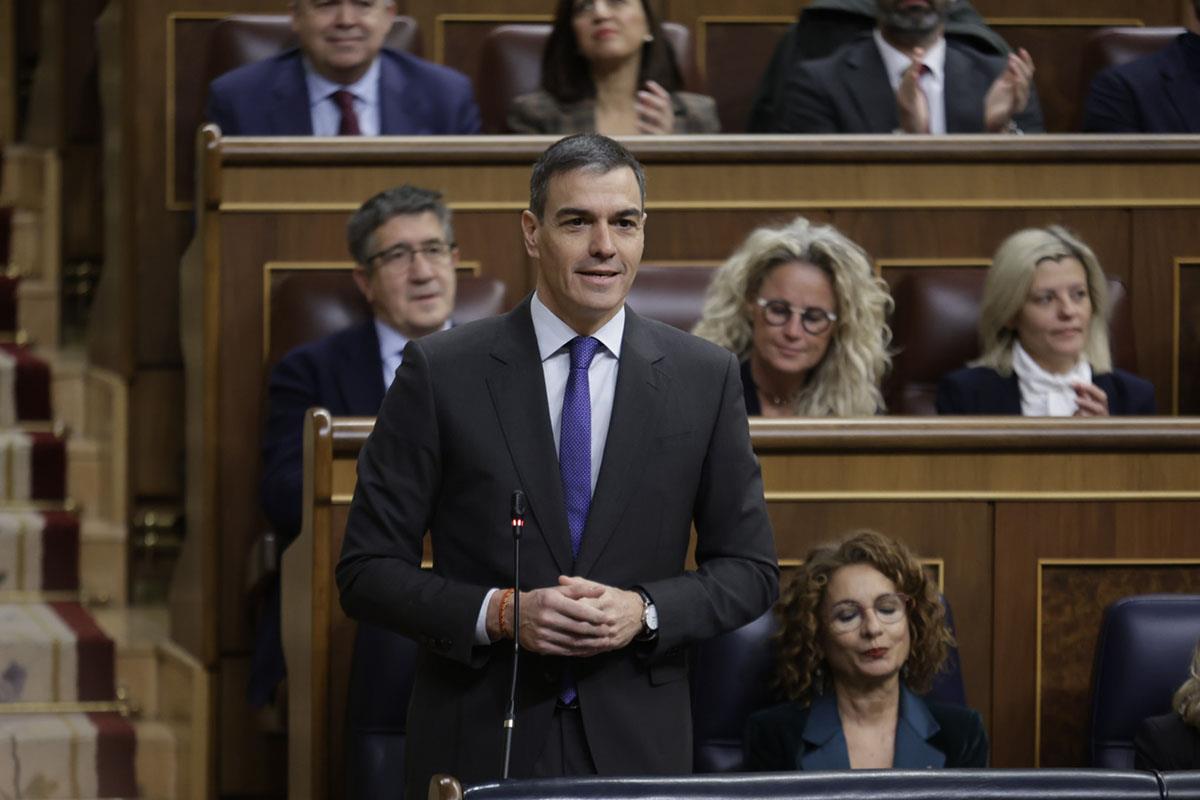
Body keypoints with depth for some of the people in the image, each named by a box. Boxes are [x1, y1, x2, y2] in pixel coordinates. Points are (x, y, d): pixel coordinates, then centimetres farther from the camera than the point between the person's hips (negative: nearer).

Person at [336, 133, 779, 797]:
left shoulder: (705, 378, 4)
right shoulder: (439, 371, -2)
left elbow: (749, 569, 8)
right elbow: (367, 570, -1)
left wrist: (643, 611, -10)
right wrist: (496, 614, -16)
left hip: (636, 744, 1)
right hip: (478, 745, -1)